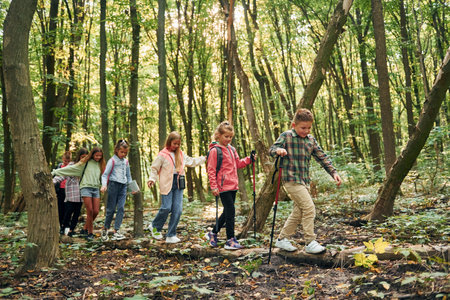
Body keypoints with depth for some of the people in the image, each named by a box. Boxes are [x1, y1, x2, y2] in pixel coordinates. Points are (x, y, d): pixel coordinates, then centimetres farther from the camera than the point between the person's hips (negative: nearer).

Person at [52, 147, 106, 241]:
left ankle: (85, 229, 16)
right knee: (90, 211, -10)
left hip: (96, 189, 4)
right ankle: (90, 233, 0)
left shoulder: (100, 165, 15)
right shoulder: (85, 163, 1)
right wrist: (56, 171, -3)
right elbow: (71, 168, 0)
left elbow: (103, 177, 25)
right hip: (86, 188, -4)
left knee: (96, 211, -4)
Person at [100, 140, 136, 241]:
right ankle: (105, 229, 18)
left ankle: (116, 231, -3)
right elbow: (105, 174, -5)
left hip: (123, 186, 5)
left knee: (121, 208, -5)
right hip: (113, 184, -4)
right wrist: (104, 185, -20)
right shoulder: (112, 161, -2)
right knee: (111, 209, 0)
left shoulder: (126, 162, 14)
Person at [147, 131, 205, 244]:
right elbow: (154, 168, 2)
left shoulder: (181, 154, 14)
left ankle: (171, 235, 5)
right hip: (167, 184, -5)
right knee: (166, 208, -10)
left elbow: (191, 162, 27)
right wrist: (152, 179, -12)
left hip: (178, 184, 5)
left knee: (178, 210, -3)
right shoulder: (162, 155, -3)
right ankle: (155, 226, 19)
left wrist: (204, 158, 24)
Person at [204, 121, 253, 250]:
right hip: (223, 186, -8)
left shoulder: (232, 149, 14)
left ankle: (213, 233, 29)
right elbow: (211, 170, -11)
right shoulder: (215, 150, -9)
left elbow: (238, 164, 22)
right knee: (230, 211, -8)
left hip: (233, 186, 8)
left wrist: (248, 159, 6)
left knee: (228, 212, 14)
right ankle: (230, 240, 1)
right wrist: (213, 186, -16)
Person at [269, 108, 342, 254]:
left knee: (298, 212, 10)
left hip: (304, 180, 7)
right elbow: (272, 149, -12)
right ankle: (310, 243, -7)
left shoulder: (311, 140, 12)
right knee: (309, 208, -15)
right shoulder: (286, 136, -4)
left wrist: (333, 172, 6)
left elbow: (322, 157, 14)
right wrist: (279, 150, -35)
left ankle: (282, 239, 24)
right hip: (291, 179, -7)